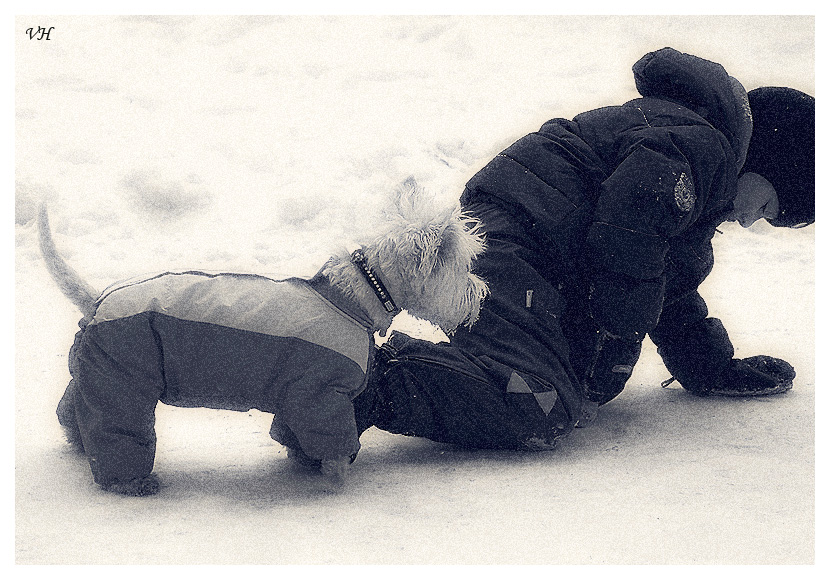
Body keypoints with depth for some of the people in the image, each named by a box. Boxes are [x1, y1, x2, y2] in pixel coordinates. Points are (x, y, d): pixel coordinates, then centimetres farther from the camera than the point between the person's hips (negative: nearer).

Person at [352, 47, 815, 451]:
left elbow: (668, 288, 38)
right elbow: (622, 254, -17)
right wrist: (618, 350, -7)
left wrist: (716, 369, 39)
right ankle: (371, 387, -31)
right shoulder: (698, 146, -7)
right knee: (539, 414, -27)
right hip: (512, 246, -12)